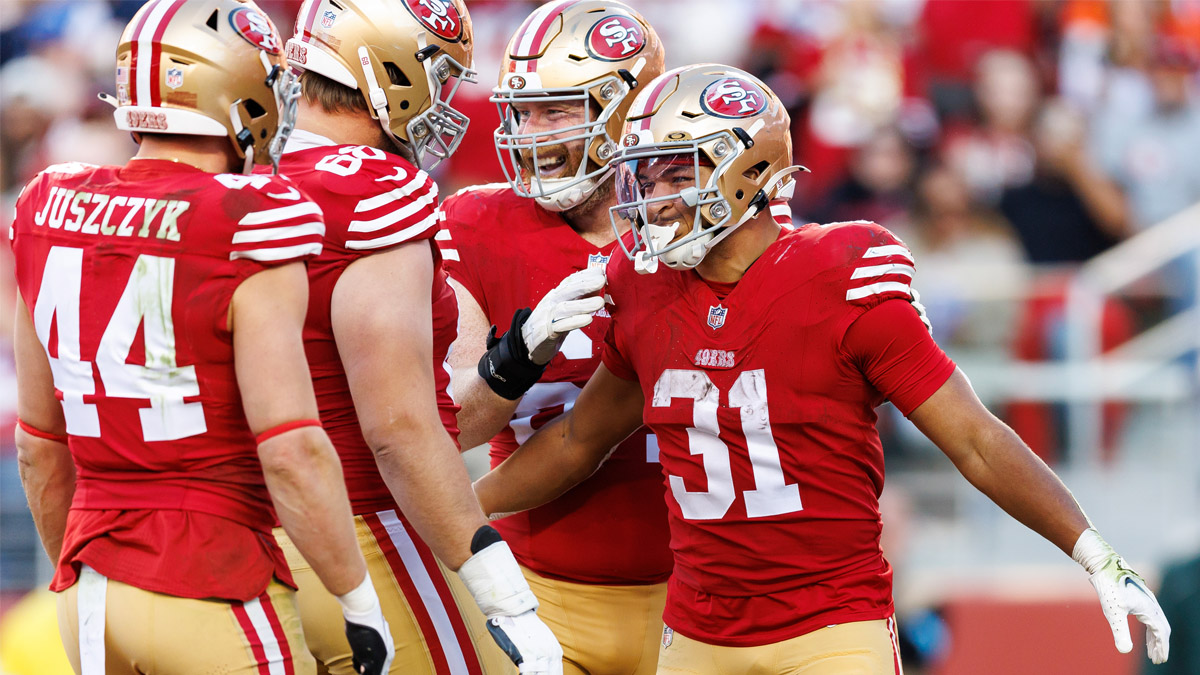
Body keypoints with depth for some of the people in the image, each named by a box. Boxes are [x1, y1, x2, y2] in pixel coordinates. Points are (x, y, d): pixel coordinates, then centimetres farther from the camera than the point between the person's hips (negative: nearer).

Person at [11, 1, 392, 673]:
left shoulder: (52, 211, 5)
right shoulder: (250, 229, -14)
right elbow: (291, 450, -17)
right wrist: (361, 604, -7)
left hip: (92, 588, 6)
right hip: (213, 593, -6)